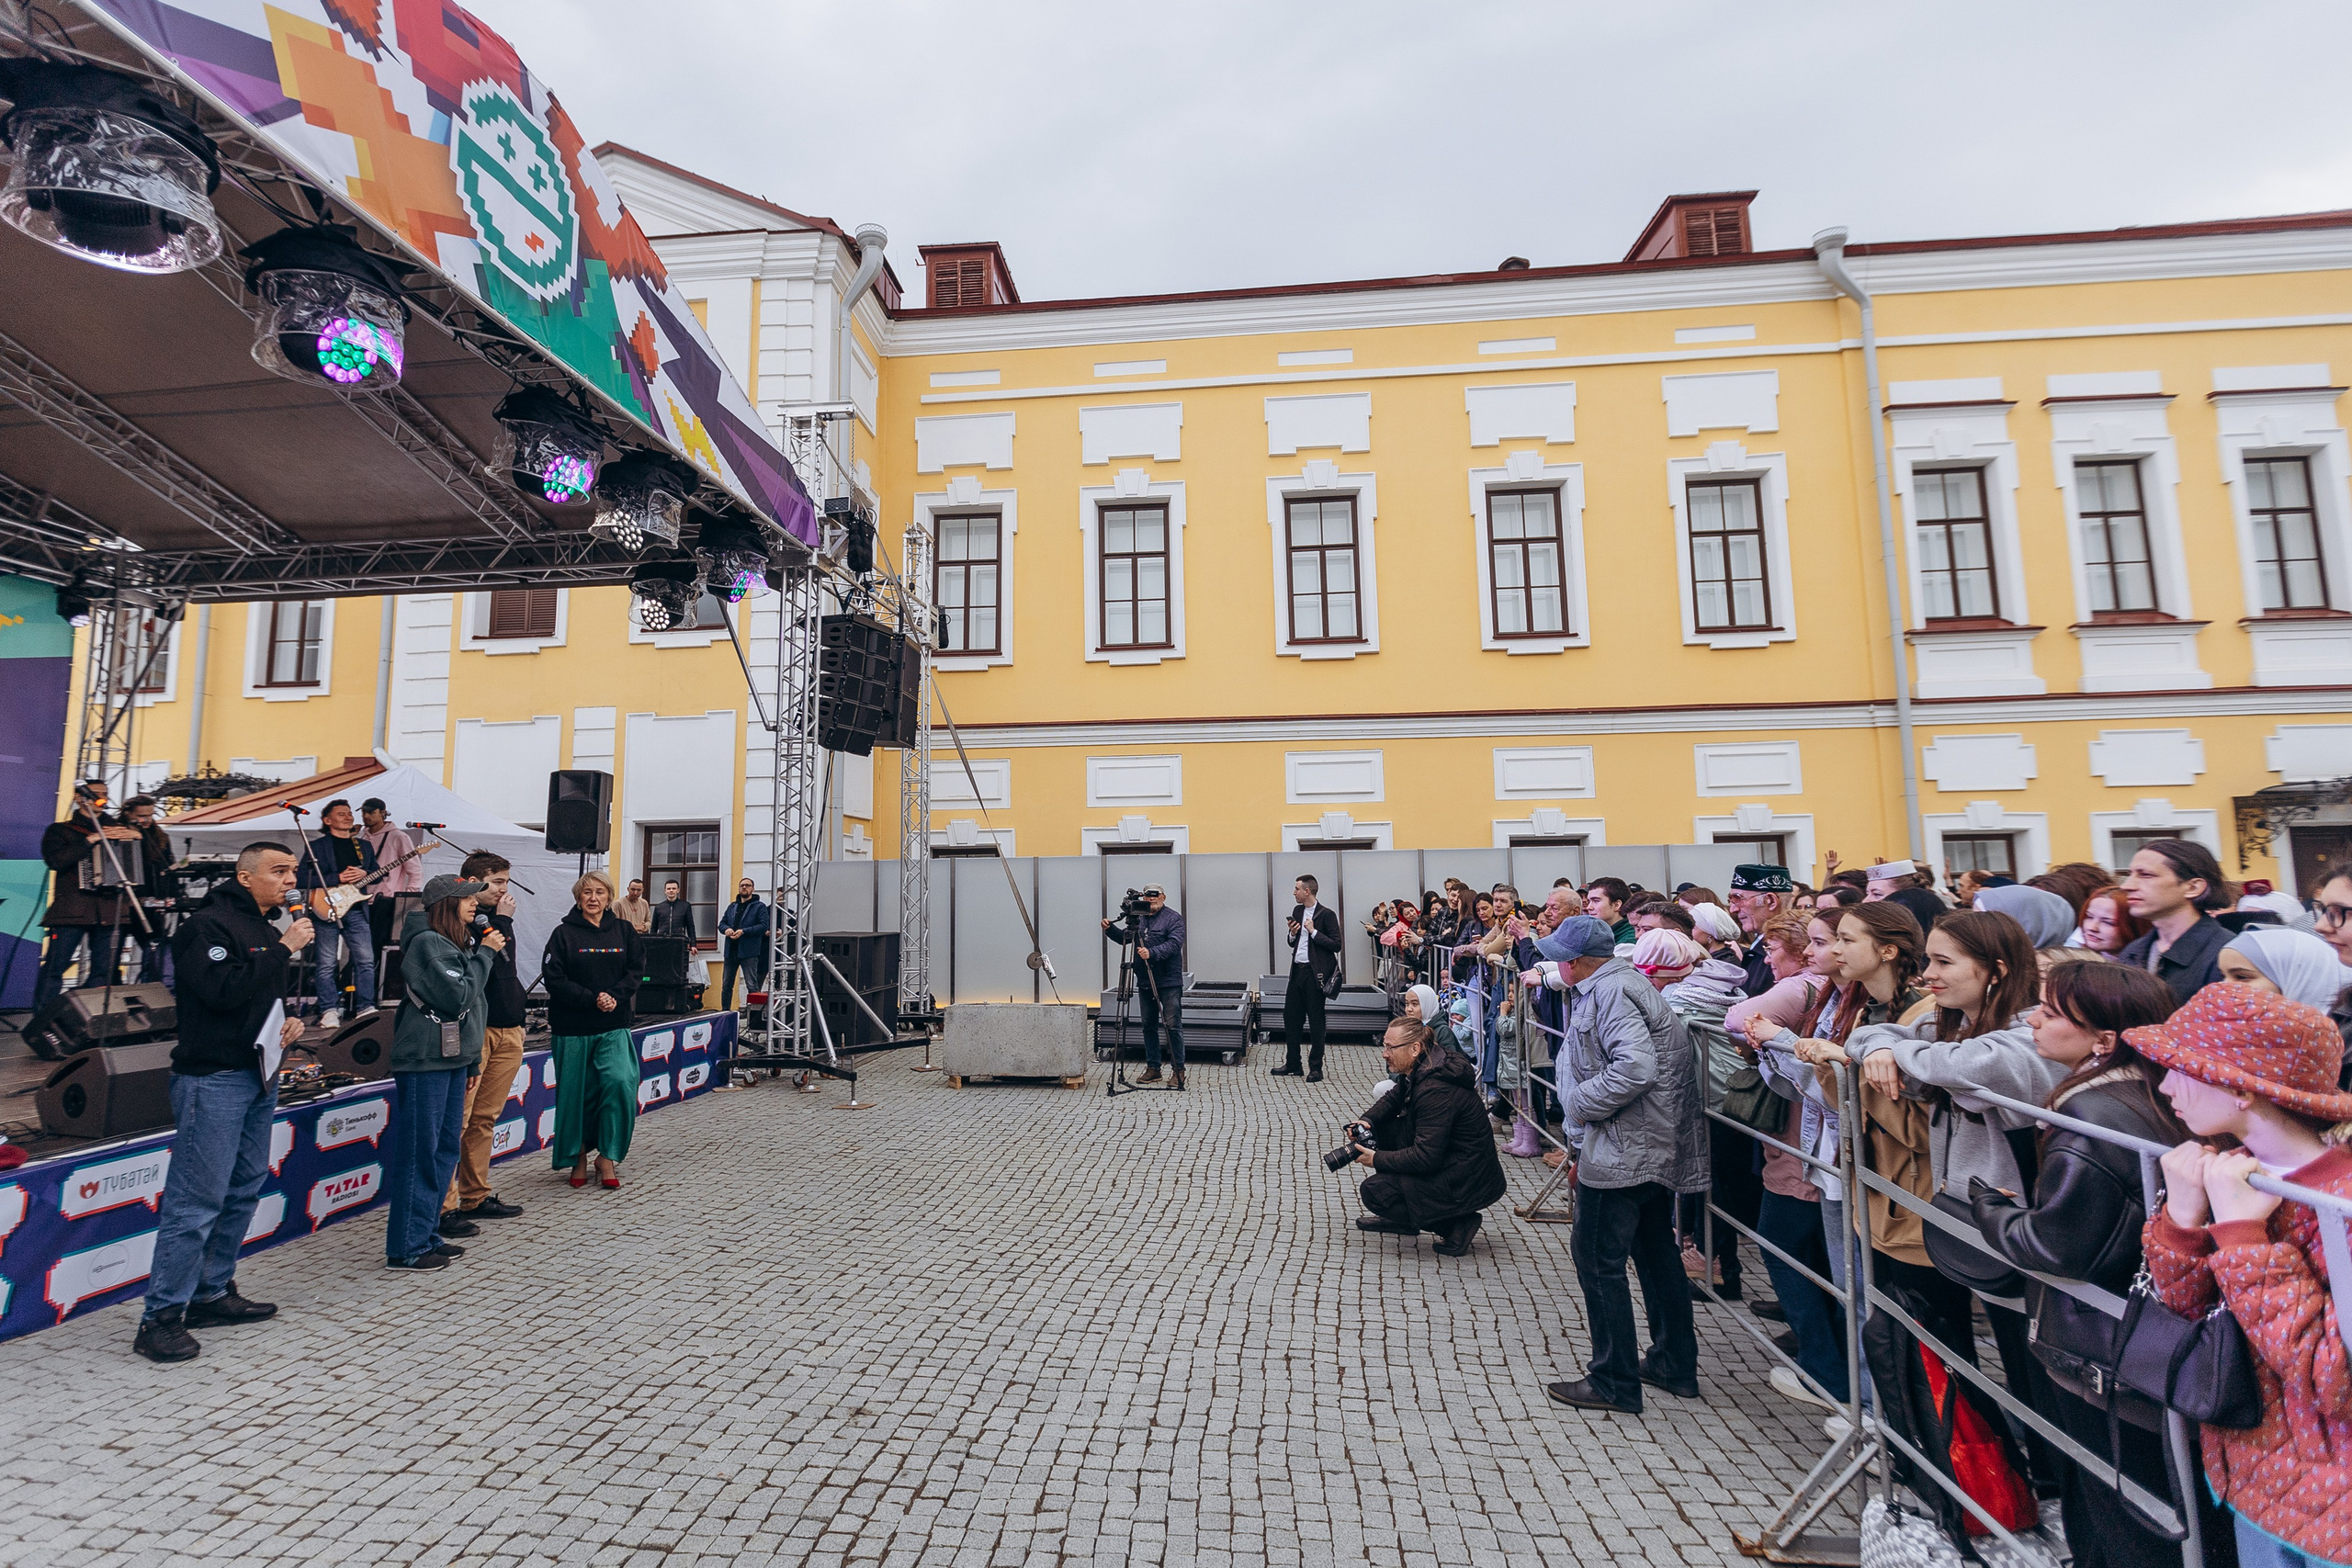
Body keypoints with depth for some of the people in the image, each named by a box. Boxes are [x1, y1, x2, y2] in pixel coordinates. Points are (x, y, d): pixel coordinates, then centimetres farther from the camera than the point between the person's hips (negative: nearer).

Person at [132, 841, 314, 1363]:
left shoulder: (267, 930, 17)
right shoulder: (208, 925, -11)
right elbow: (225, 991, -23)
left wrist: (290, 1021, 9)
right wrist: (284, 950, -20)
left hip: (259, 1076, 9)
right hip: (214, 1079, -9)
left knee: (244, 1190, 13)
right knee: (196, 1201, -7)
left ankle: (212, 1294, 24)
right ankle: (161, 1316, 1)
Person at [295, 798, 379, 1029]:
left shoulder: (364, 846, 15)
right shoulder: (317, 846, 0)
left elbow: (377, 872, 16)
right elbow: (301, 879, -6)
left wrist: (364, 874, -6)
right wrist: (338, 879, -15)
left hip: (356, 909, 4)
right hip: (327, 910, -4)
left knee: (366, 960, 0)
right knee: (326, 964, 1)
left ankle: (365, 1008, 6)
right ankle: (329, 1011, 8)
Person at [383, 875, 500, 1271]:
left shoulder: (457, 943, 16)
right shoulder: (427, 943, -13)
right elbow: (458, 996, -19)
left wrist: (472, 1059, 21)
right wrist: (484, 953, -11)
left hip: (453, 1059, 9)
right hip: (425, 1060, -9)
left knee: (447, 1146, 13)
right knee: (419, 1151, -3)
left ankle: (428, 1233, 22)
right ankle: (407, 1247, 5)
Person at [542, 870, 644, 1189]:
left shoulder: (624, 931, 7)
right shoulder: (564, 933, 0)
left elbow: (635, 971, 4)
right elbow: (553, 978, -8)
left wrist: (614, 997, -14)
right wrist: (592, 999, -17)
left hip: (614, 1026, 1)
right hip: (572, 1028, -1)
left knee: (619, 1082, -15)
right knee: (576, 1093, 6)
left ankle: (607, 1156, -1)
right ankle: (578, 1157, 25)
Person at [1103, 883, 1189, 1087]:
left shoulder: (1173, 918, -4)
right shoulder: (1138, 918, 14)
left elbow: (1174, 944, -17)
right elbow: (1124, 938, 18)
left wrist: (1152, 952, -30)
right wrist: (1110, 929, -1)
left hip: (1169, 983, -6)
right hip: (1145, 983, 6)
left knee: (1173, 1025, -4)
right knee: (1149, 1026, 11)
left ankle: (1178, 1070, 4)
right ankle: (1152, 1068, 21)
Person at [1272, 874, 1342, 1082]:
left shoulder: (1326, 915, -9)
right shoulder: (1297, 912, 12)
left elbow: (1336, 945, -14)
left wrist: (1314, 931, -17)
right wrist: (1292, 934, -1)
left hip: (1315, 973, -7)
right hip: (1298, 971, 7)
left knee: (1316, 1021, 2)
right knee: (1290, 1017, 10)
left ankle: (1316, 1068, 11)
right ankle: (1292, 1065, 20)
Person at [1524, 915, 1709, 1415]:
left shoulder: (1609, 991, -18)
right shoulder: (1622, 981, 15)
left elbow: (1636, 1066, -32)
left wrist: (1582, 1103, -18)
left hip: (1624, 1149, -11)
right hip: (1657, 1148, 11)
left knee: (1598, 1259, -1)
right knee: (1656, 1250, 21)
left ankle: (1614, 1383, 9)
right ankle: (1675, 1364, 35)